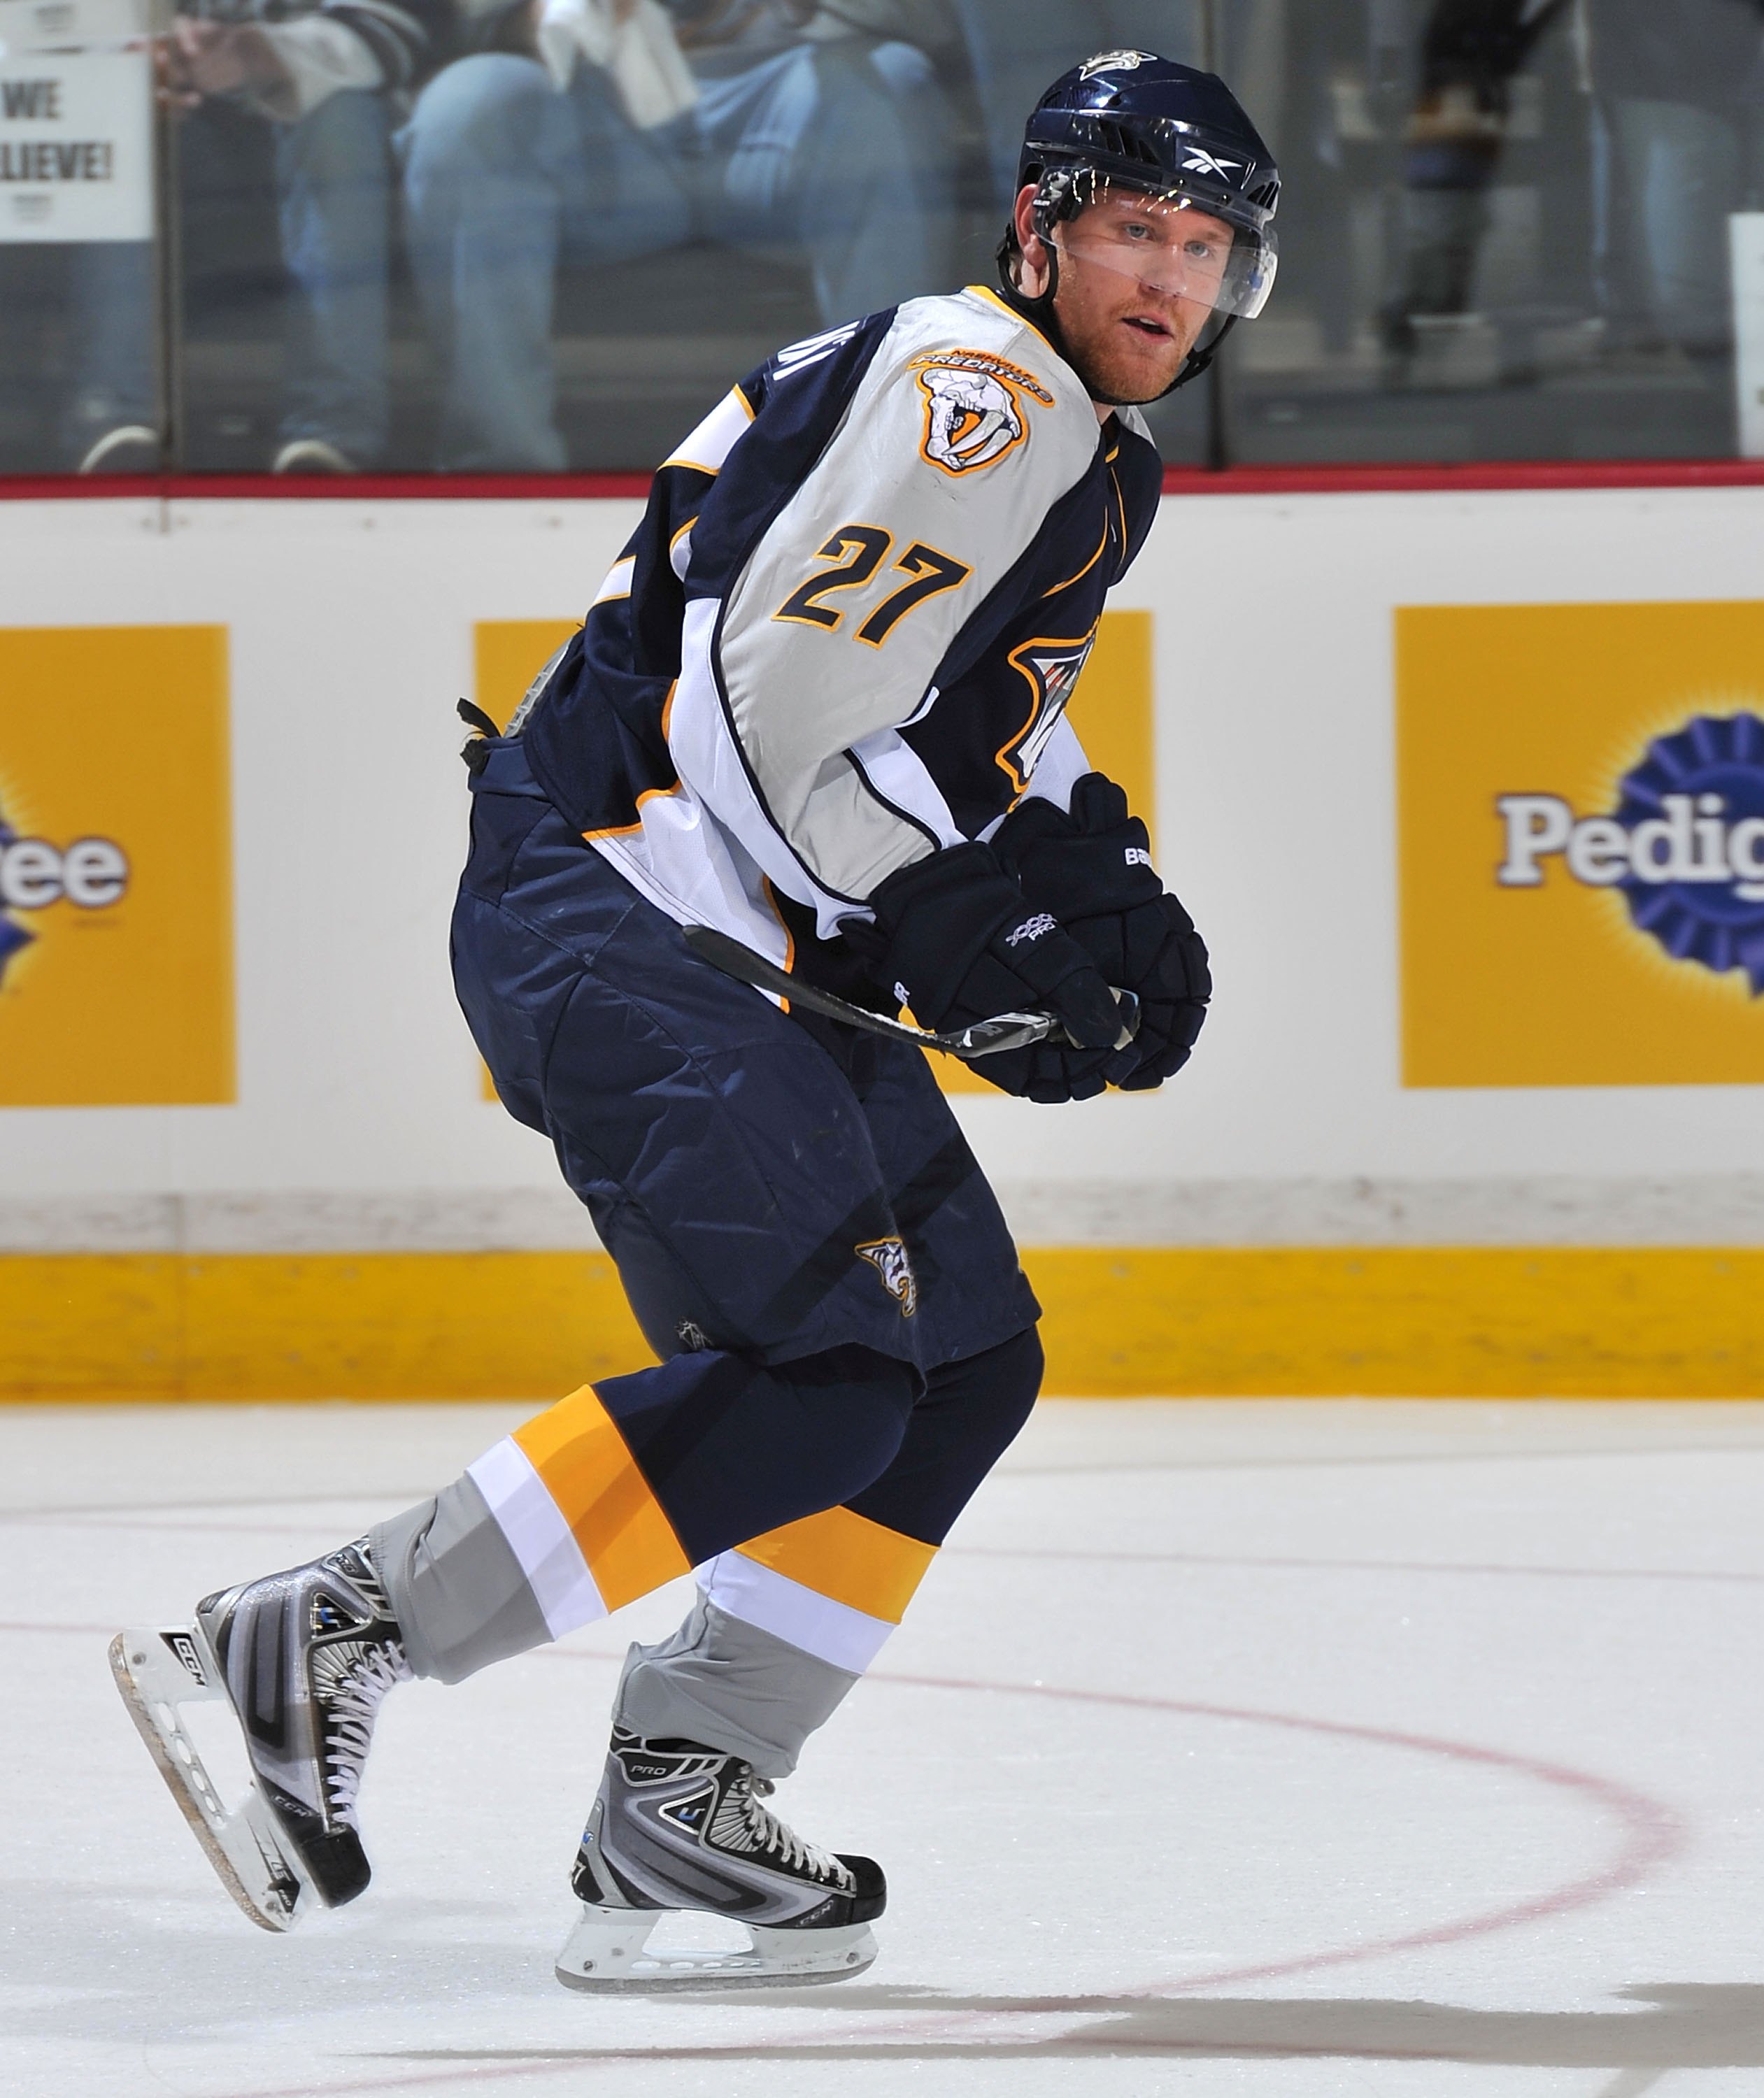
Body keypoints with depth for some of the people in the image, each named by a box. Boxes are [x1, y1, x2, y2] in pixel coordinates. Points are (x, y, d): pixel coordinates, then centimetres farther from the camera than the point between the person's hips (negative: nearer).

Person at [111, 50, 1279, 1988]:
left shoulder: (1089, 457, 22)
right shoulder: (975, 387, -12)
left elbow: (978, 721, 33)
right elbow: (784, 684, -22)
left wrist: (1100, 884, 16)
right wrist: (963, 923, -17)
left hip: (751, 947, 11)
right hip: (611, 903, -11)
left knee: (968, 1363, 11)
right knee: (819, 1373, -21)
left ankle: (679, 1801, 11)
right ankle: (312, 1651, -22)